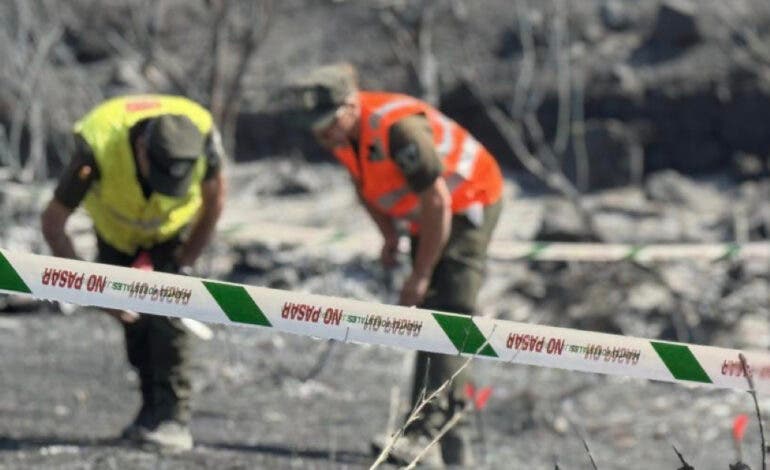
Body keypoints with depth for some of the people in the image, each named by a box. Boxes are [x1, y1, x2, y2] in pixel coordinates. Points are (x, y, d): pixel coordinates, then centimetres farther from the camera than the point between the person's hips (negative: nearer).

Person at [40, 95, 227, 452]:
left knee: (164, 310, -18)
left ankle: (174, 418, -17)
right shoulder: (97, 148, -41)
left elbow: (214, 200, -14)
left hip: (173, 228, -1)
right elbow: (52, 223, -29)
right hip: (116, 231, 1)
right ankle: (152, 409, 13)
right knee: (132, 320, -4)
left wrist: (185, 263, -15)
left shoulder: (203, 137, -37)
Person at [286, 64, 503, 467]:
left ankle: (428, 429, -30)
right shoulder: (339, 132, -9)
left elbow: (438, 202, -30)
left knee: (446, 315, -21)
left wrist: (421, 275, -24)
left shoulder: (397, 128, -34)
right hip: (427, 217, 9)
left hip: (469, 203, -9)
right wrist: (389, 235, 7)